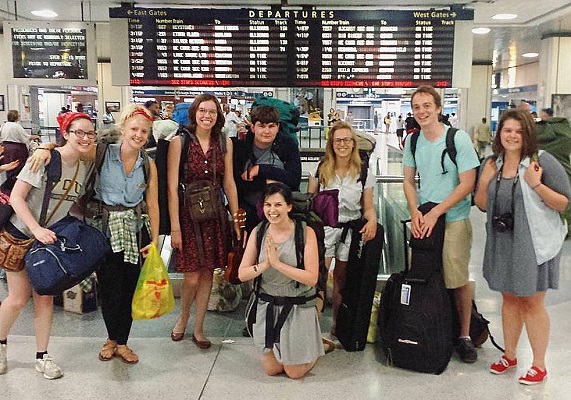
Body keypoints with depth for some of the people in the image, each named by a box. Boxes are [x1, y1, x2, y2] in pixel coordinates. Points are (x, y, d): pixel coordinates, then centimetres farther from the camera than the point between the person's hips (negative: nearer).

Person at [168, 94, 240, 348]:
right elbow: (172, 187, -9)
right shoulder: (180, 142, -7)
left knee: (207, 273, 9)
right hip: (187, 212, -3)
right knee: (192, 276, -3)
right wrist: (174, 227, -13)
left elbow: (229, 184, 7)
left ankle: (199, 328, 25)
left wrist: (236, 220, 5)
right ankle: (183, 318, 27)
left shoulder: (224, 142, 4)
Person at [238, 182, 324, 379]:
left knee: (294, 372, 11)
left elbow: (312, 278, -22)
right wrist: (265, 264, -24)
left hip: (298, 308, -3)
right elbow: (242, 274, -6)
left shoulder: (306, 233, -16)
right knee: (271, 369, 15)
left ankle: (314, 347, 39)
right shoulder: (258, 232, -5)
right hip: (267, 306, 3)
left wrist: (277, 263, -27)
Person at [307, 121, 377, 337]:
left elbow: (368, 207, 5)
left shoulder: (365, 173, 2)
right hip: (324, 228, -1)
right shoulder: (321, 169, 2)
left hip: (350, 231, 1)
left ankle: (338, 327, 28)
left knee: (341, 282, 11)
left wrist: (372, 220, -17)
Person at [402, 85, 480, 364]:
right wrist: (415, 212, -7)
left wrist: (434, 213, -15)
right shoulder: (413, 141, 4)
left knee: (458, 280, 1)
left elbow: (467, 184, -11)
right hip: (421, 219, 4)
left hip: (454, 219, -4)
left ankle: (464, 335, 18)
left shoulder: (458, 139, -9)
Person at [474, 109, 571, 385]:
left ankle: (539, 365, 21)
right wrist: (484, 181, -9)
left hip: (534, 243, -5)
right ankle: (509, 355, 34)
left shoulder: (542, 161, -11)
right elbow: (482, 204, 8)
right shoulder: (493, 163, 5)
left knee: (532, 302, 5)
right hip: (502, 243, 5)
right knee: (509, 298, 17)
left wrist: (536, 185, -25)